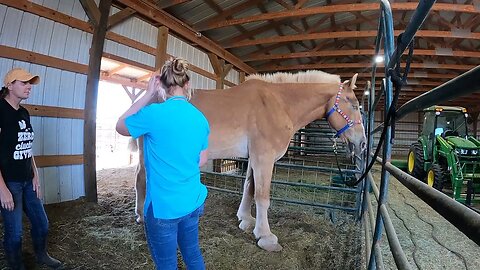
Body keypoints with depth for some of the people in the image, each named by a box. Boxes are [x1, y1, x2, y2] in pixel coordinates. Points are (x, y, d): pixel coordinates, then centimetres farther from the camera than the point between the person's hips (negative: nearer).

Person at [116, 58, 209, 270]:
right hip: (193, 202, 6)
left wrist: (148, 95, 1)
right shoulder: (201, 118, 0)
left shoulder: (154, 113, -17)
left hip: (163, 206, -5)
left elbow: (120, 127, 3)